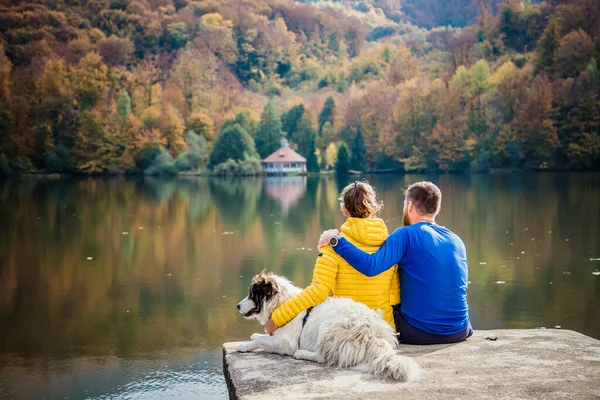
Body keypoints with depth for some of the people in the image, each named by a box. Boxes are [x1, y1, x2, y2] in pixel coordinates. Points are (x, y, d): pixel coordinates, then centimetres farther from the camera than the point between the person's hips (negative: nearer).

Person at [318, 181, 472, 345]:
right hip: (459, 333, 5)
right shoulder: (457, 241, 7)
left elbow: (371, 266, -23)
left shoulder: (406, 235, -10)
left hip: (418, 334, -4)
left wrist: (336, 241, -13)